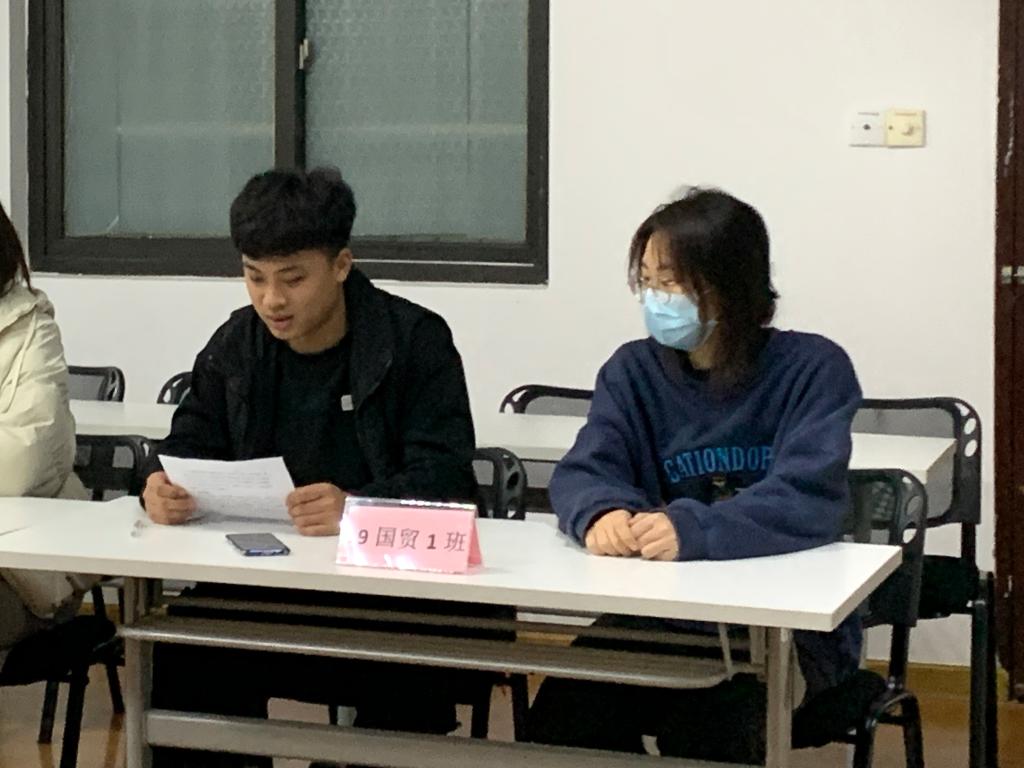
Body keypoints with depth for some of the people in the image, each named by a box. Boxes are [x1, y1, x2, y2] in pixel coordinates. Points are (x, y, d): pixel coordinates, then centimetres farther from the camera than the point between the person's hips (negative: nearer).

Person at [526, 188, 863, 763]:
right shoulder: (633, 371, 5)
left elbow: (807, 501, -21)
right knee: (564, 715, -22)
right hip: (660, 615, 3)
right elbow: (583, 472, -6)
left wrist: (692, 530, -39)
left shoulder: (814, 369, -8)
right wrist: (602, 513, -33)